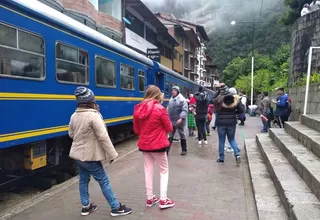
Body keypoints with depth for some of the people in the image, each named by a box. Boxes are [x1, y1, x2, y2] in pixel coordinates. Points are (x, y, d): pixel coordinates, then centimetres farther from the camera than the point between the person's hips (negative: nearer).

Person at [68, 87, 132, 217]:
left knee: (83, 179, 18)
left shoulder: (74, 116, 2)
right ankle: (116, 208, 9)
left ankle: (86, 206, 29)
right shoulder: (93, 116, -21)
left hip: (77, 154, 8)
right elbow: (103, 137, -23)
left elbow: (71, 134, 14)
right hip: (89, 156, -8)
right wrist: (111, 154, -17)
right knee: (104, 180, 1)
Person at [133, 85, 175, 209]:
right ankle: (163, 200, 12)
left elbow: (136, 130, 7)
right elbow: (169, 128, -7)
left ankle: (150, 198, 26)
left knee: (148, 170, 16)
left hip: (144, 145, 5)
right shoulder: (160, 109, -16)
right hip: (158, 145, -5)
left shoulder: (138, 109, 0)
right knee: (164, 170, 11)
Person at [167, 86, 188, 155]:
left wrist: (181, 118, -26)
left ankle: (184, 150, 26)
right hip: (171, 121, 5)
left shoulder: (182, 99, -12)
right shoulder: (171, 99, 8)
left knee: (182, 135, 10)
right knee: (170, 136, 8)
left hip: (179, 121, -5)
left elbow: (185, 110, -18)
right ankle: (166, 150, 11)